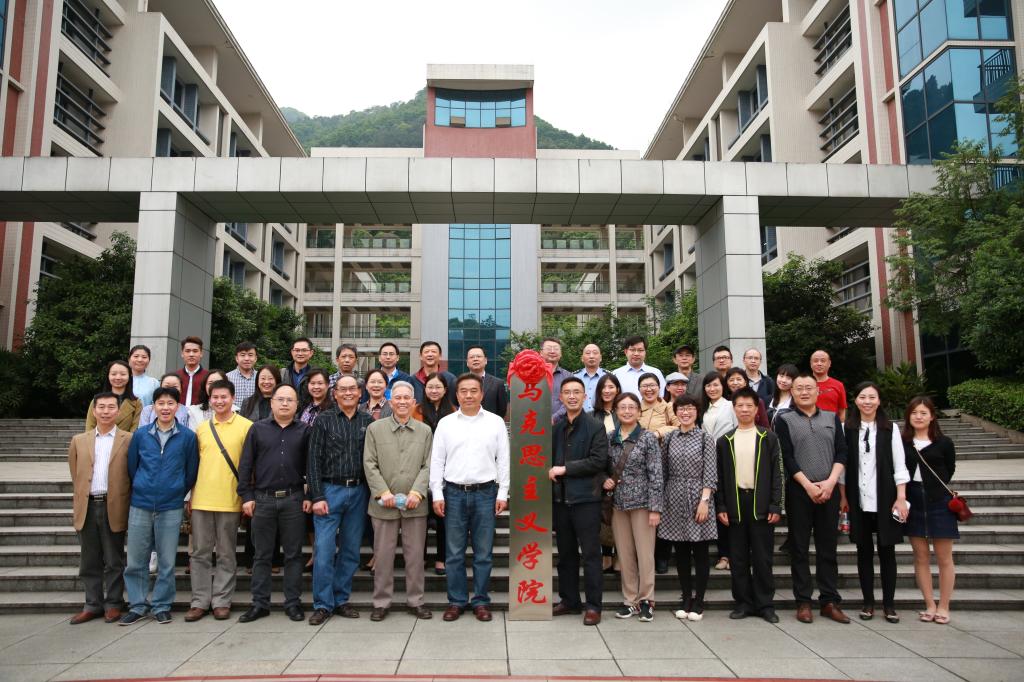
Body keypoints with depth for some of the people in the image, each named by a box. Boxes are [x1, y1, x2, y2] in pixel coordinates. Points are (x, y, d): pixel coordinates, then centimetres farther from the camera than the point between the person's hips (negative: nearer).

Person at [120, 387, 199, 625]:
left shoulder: (187, 437, -3)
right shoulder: (140, 435, 2)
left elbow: (191, 472, 4)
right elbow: (131, 467, 11)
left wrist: (178, 494, 7)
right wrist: (142, 490, 14)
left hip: (171, 508, -1)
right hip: (140, 506, 2)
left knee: (166, 562, 6)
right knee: (135, 561, 7)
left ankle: (161, 606, 19)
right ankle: (137, 605, 21)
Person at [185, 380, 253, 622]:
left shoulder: (246, 426, -4)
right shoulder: (201, 428, 10)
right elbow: (195, 464, 15)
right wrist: (190, 496, 11)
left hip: (230, 501, -4)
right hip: (201, 500, 4)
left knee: (226, 555, 6)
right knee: (200, 553, 9)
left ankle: (222, 602, 16)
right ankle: (200, 601, 19)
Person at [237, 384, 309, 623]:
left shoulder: (304, 431, 4)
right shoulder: (257, 429, 5)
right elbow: (245, 465, 4)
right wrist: (246, 496, -2)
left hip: (293, 499, 0)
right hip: (263, 499, 1)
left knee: (293, 554, 6)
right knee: (261, 555, 9)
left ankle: (293, 603, 15)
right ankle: (260, 603, 19)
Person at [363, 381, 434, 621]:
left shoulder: (425, 431, 7)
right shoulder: (375, 429, 4)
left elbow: (427, 466, 2)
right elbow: (369, 464, -1)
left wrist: (417, 492, -11)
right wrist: (383, 492, -12)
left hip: (415, 504, 1)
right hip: (384, 504, -1)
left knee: (415, 554, 8)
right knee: (383, 555, 7)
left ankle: (415, 601, 21)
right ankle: (381, 602, 20)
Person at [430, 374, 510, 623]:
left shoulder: (495, 422, 3)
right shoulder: (445, 423, 4)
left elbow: (504, 460, 3)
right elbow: (436, 461, 4)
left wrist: (503, 494, -2)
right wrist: (437, 495, -2)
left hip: (485, 492, 0)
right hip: (454, 493, 1)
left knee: (483, 552, 6)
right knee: (454, 553, 7)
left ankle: (481, 601, 18)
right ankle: (456, 601, 19)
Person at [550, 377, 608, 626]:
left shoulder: (596, 427, -4)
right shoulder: (555, 427, 10)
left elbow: (599, 460, -14)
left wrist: (565, 469, -14)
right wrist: (551, 471, -3)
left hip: (585, 498, -5)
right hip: (560, 497, 5)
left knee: (590, 554, 1)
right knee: (566, 553, 14)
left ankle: (593, 605, 10)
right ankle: (569, 600, 25)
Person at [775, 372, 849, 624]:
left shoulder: (832, 418, 11)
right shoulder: (784, 420, 2)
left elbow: (841, 452, 5)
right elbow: (787, 457, -5)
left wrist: (830, 482, -8)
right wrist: (809, 485, -11)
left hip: (829, 490, 3)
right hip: (798, 491, -2)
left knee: (827, 548, 7)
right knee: (799, 548, 3)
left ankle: (830, 601, 15)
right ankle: (803, 602, 9)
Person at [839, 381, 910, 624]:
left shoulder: (890, 429, 0)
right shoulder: (847, 429, 2)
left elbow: (899, 466, -2)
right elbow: (842, 465, 4)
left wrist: (901, 498, -7)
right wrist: (843, 497, 2)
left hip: (885, 500, -1)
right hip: (858, 501, 1)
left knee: (887, 551, 6)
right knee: (864, 551, 8)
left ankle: (889, 604, 16)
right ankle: (868, 602, 17)